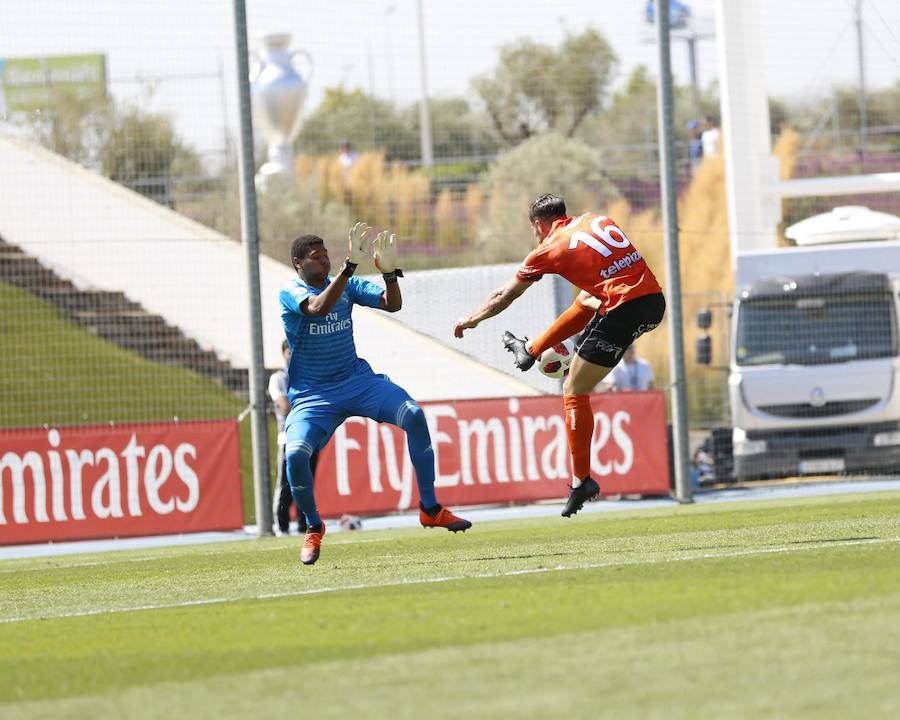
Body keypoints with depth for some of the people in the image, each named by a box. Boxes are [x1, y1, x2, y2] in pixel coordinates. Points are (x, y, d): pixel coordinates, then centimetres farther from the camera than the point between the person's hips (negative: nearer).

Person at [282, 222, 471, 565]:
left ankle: (430, 508, -10)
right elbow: (319, 307, -32)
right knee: (296, 454, -27)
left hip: (357, 379, 4)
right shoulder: (290, 292, -11)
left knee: (414, 415, -20)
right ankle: (313, 527, 1)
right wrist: (350, 265, -40)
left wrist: (389, 271, -25)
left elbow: (392, 304, -7)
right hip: (312, 393, -4)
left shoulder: (348, 285, 4)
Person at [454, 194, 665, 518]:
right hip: (655, 300, 7)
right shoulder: (596, 219, 16)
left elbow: (504, 296, 19)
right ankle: (530, 351, 51)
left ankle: (582, 480, 4)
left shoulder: (549, 249, 4)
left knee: (574, 391, 6)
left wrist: (472, 319, 33)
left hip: (623, 312, -7)